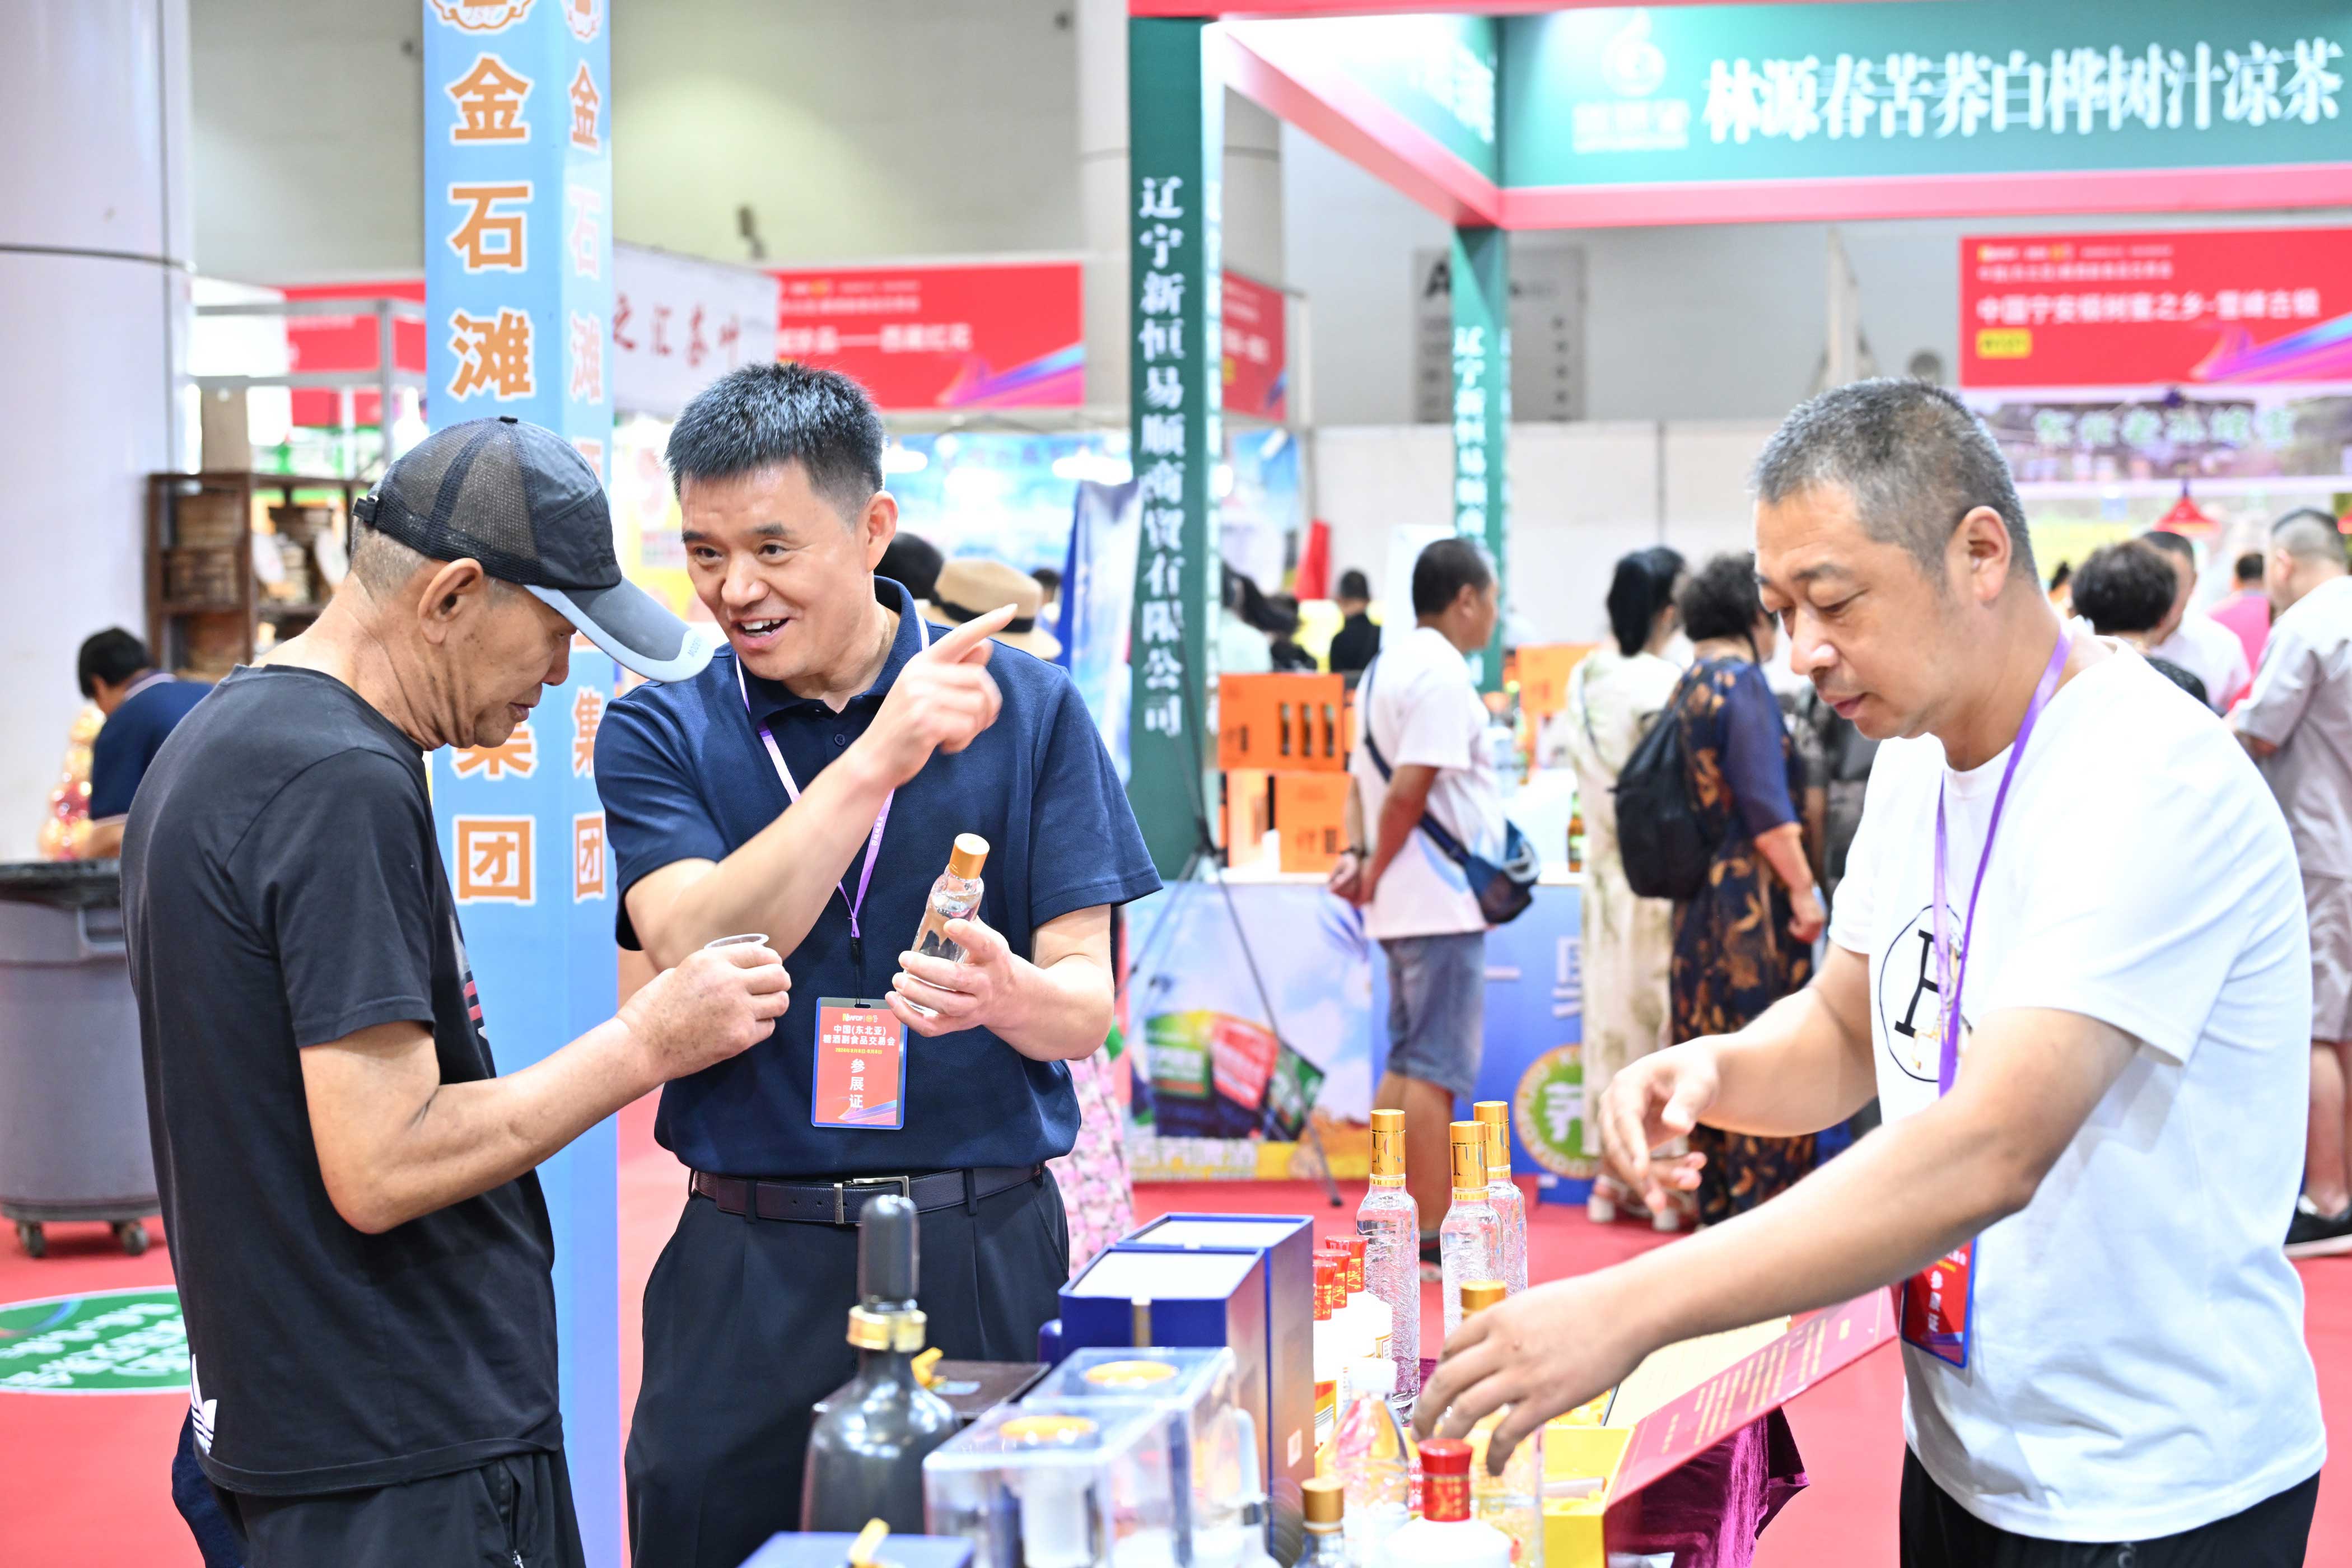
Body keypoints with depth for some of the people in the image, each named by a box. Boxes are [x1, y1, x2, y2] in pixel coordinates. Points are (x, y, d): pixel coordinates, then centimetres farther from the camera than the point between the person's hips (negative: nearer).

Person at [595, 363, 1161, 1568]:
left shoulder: (1025, 709, 1)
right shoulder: (660, 735, 2)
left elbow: (1086, 1005, -2)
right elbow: (693, 955, -15)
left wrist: (1004, 994, -26)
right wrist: (875, 760, -22)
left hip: (986, 1254, 0)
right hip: (751, 1273, 1)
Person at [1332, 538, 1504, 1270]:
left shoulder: (1388, 667, 17)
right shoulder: (1442, 674, -15)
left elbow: (1363, 777, 16)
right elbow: (1409, 790, -21)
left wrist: (1360, 854, 3)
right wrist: (1378, 869, -9)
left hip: (1405, 905, 10)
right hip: (1442, 904, -10)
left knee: (1407, 1064, 15)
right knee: (1438, 1070, -6)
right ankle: (1432, 1233, -3)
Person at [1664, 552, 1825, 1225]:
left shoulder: (1685, 690, 14)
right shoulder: (1743, 683, -12)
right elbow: (1764, 800, -18)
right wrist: (1802, 885, -16)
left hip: (1698, 901, 9)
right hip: (1752, 899, -9)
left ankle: (1717, 1214, 16)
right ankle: (1764, 1205, -6)